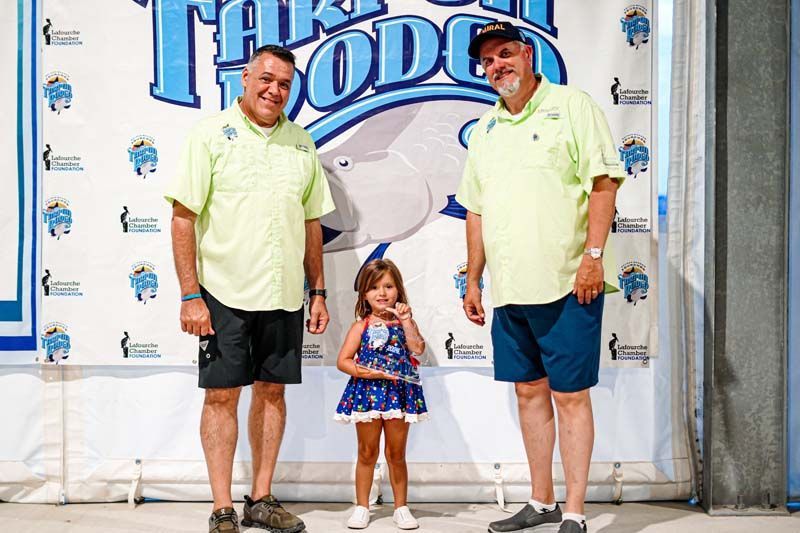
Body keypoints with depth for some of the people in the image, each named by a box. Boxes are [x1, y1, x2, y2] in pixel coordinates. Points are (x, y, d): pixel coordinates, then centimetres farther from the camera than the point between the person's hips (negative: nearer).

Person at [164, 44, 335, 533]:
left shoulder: (301, 143, 11)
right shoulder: (212, 134, -3)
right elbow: (184, 217, -7)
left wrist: (319, 293, 12)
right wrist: (191, 295, -13)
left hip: (285, 295, 4)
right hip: (225, 292, -4)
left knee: (272, 391, 9)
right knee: (222, 395, 0)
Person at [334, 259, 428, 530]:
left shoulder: (404, 322, 5)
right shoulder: (362, 326, 1)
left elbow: (418, 348, -13)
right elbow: (342, 361, -3)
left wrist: (406, 320, -15)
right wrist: (365, 372, -16)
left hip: (399, 393, 1)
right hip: (367, 393, 0)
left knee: (396, 453, 9)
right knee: (367, 452, 8)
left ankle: (401, 507, 19)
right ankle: (362, 506, 18)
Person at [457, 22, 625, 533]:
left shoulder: (572, 105, -2)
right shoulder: (484, 130, 16)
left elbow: (604, 182, -9)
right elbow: (475, 210, 19)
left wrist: (593, 254, -17)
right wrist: (473, 281, 17)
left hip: (566, 285, -6)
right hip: (509, 290, 7)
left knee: (570, 394, -2)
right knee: (530, 391, 13)